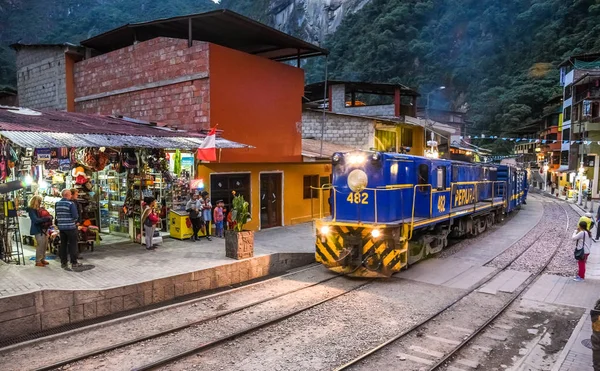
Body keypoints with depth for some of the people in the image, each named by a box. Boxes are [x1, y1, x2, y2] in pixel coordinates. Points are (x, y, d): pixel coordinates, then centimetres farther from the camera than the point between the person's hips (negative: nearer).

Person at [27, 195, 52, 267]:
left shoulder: (41, 209, 13)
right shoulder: (31, 210, -8)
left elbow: (47, 215, 16)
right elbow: (36, 220, -18)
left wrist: (50, 217, -7)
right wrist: (46, 218, -20)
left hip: (44, 229, 7)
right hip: (38, 230, -7)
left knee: (45, 245, 9)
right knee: (40, 245, -7)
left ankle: (42, 259, 20)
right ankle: (38, 261, 2)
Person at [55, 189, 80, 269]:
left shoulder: (57, 204, 6)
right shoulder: (71, 204, -14)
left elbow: (57, 216, 11)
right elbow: (75, 216, -16)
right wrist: (75, 221, 3)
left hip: (61, 227, 6)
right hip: (70, 227, -6)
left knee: (63, 245, 12)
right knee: (73, 245, 3)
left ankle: (63, 263, 16)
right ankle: (74, 263, 7)